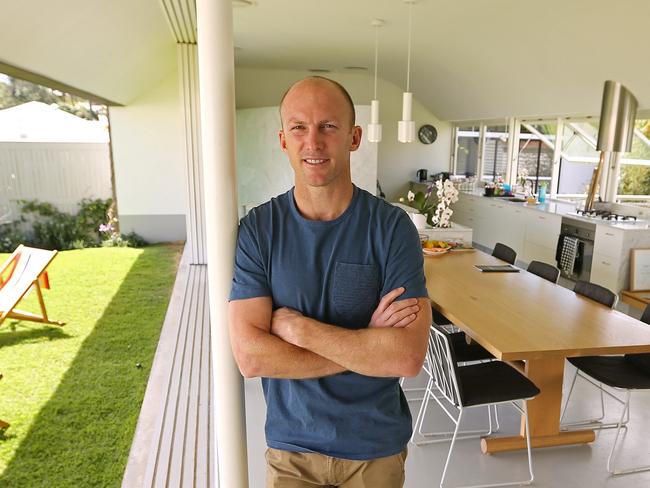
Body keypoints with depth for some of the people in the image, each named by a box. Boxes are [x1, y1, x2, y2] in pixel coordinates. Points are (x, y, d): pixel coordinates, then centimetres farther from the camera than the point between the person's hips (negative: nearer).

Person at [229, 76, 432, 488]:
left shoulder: (392, 227, -14)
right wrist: (367, 343, -20)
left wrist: (297, 327, -21)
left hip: (378, 447, 1)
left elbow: (408, 356, -21)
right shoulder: (257, 229, -11)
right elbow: (251, 356, -18)